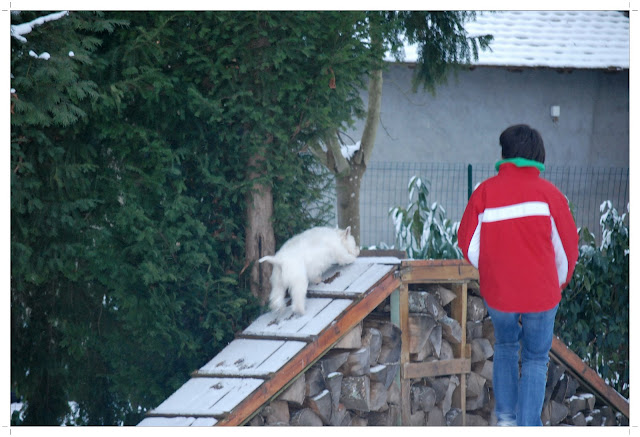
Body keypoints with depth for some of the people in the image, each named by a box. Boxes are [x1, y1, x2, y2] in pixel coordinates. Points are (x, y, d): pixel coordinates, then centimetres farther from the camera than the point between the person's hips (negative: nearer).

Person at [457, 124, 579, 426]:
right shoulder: (550, 194, -9)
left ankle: (505, 416, 20)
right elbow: (567, 248, -4)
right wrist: (560, 282, 15)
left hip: (497, 291, 2)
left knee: (505, 345, 26)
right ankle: (528, 426, 5)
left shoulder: (485, 192, -7)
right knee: (535, 358, 13)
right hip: (541, 293, -1)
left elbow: (468, 243, -1)